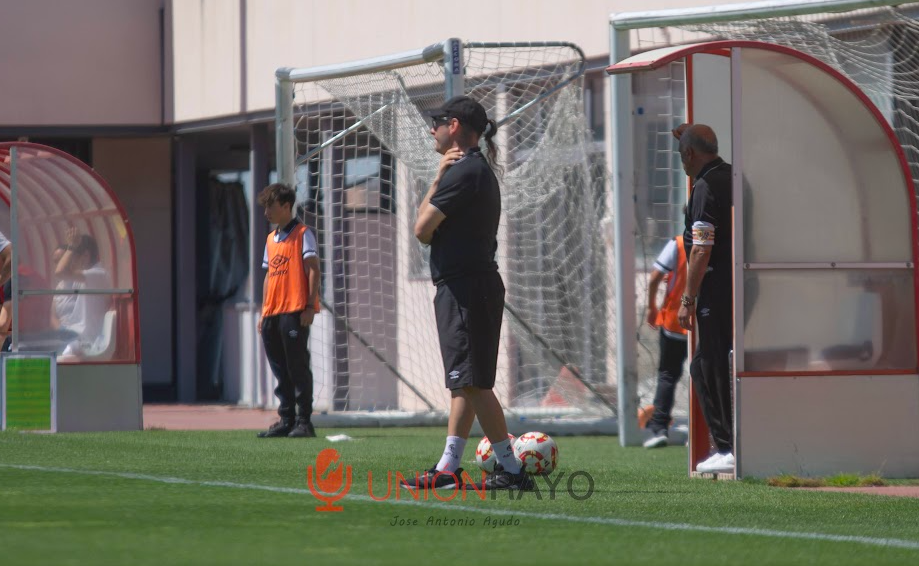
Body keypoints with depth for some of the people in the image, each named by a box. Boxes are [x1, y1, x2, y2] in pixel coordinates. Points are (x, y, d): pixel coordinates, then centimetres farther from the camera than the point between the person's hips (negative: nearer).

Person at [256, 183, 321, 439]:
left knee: (297, 367, -8)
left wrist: (310, 306, -16)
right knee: (281, 370, 9)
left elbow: (313, 270, -8)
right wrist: (263, 312, 17)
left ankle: (304, 422, -6)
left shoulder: (302, 234, -2)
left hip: (295, 311, -8)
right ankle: (286, 420, 14)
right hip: (273, 313, 8)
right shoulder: (271, 239, 20)